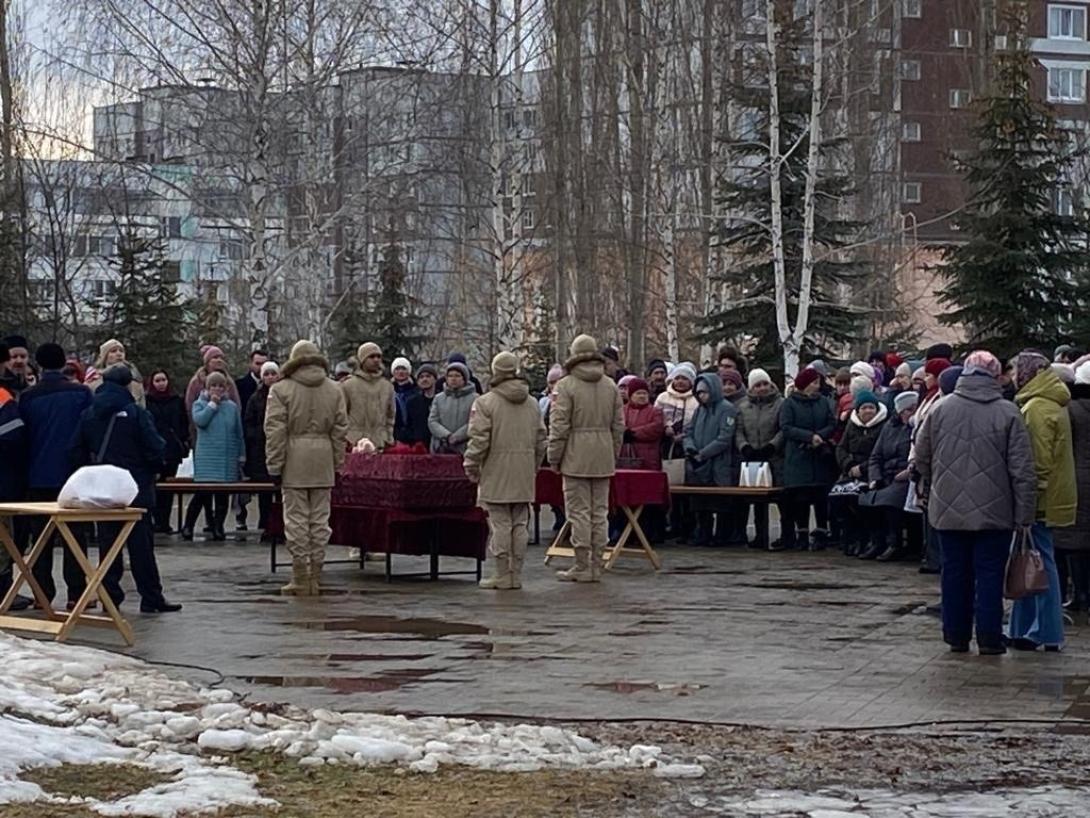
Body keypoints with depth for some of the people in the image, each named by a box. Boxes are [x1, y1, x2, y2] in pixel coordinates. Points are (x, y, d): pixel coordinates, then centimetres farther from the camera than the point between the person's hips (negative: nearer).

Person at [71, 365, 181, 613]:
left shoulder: (88, 414, 3)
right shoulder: (137, 413, -12)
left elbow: (77, 452, 4)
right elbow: (155, 449, -14)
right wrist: (155, 469, 6)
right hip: (136, 488, -4)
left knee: (107, 544, 9)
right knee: (141, 545, 1)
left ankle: (110, 597, 8)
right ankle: (151, 598, 3)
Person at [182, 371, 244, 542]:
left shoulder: (232, 407, 9)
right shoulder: (200, 404, 4)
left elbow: (238, 433, 13)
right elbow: (199, 420, -17)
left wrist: (241, 456, 12)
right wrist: (212, 404, -8)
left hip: (227, 459, 3)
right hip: (206, 458, -3)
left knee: (222, 496, 5)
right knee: (203, 494, -8)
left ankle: (218, 528, 14)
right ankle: (187, 527, 2)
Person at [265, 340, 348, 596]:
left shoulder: (281, 389, -3)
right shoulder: (334, 390, 8)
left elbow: (275, 431, -6)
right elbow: (340, 431, 8)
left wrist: (275, 466, -3)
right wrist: (337, 463, 13)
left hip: (294, 461, -3)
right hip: (323, 461, 3)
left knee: (296, 519, 1)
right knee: (320, 519, 8)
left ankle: (301, 577, 1)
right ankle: (315, 578, 11)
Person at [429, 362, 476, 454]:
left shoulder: (474, 399, 1)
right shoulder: (438, 398, 14)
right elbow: (432, 421, 5)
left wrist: (455, 437, -14)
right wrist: (447, 436, -11)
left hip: (463, 450, -3)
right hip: (441, 450, 3)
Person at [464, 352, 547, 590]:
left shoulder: (485, 403, -9)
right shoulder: (532, 404, 10)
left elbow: (479, 441, -12)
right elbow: (541, 440, 13)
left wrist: (471, 467, -1)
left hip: (496, 474, -5)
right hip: (524, 476, 5)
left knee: (500, 524, -2)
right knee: (520, 524, 9)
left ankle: (502, 575, 0)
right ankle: (516, 574, 13)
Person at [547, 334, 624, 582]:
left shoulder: (566, 385, -7)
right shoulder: (611, 386, 8)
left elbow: (559, 426, -10)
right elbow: (618, 425, 10)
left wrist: (554, 458, -2)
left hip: (576, 457, -5)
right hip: (604, 458, 5)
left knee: (579, 512, -2)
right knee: (600, 511, 8)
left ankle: (582, 566, -1)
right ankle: (596, 565, 12)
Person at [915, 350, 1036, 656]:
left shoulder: (940, 410, 0)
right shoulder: (1008, 414, -8)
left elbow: (921, 457, 9)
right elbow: (1023, 470, -8)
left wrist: (928, 491, 25)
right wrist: (1024, 514, -4)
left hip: (949, 512, 3)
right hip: (994, 513, -2)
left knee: (955, 573, 11)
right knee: (990, 574, 4)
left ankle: (956, 636, 16)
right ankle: (989, 638, 3)